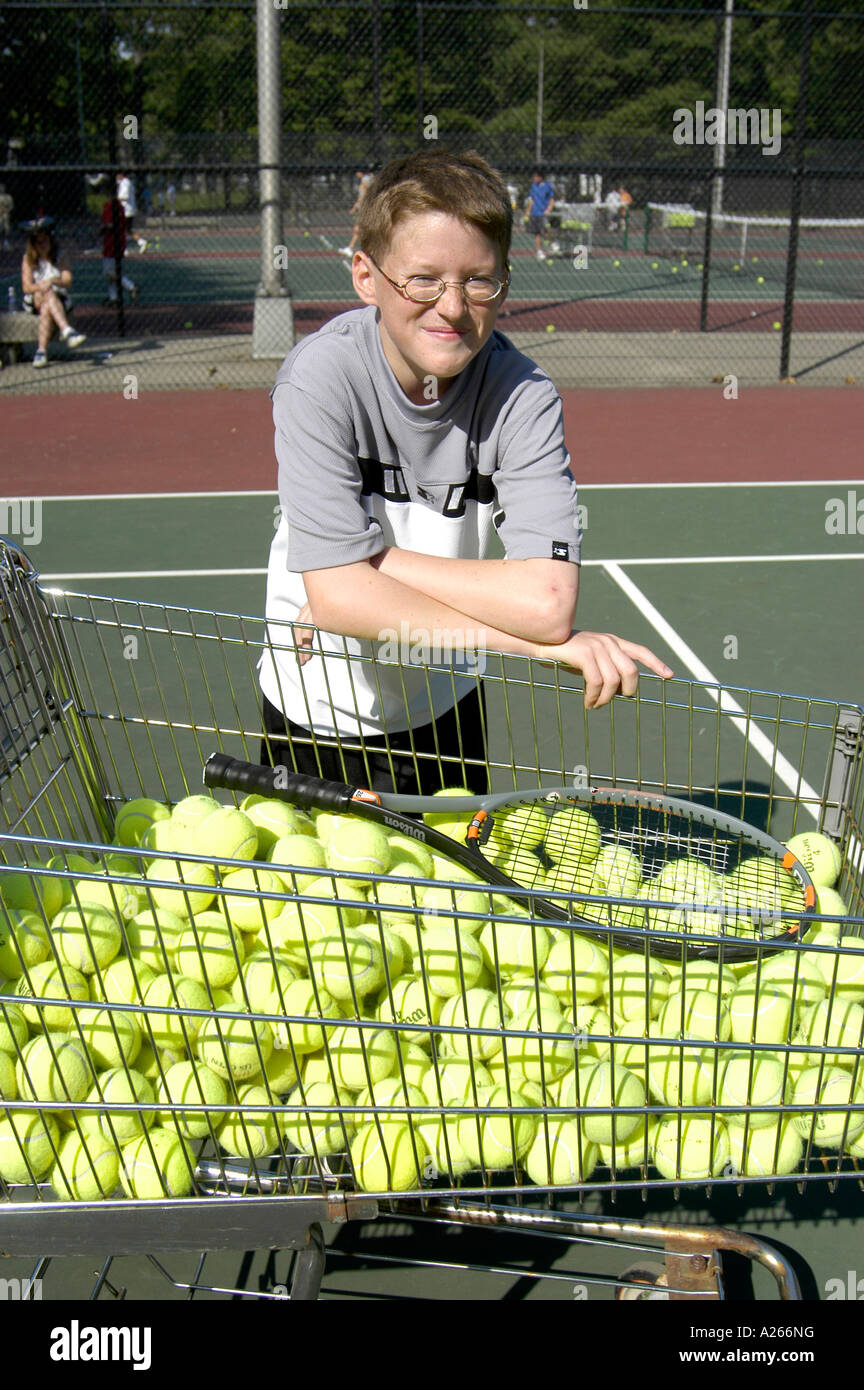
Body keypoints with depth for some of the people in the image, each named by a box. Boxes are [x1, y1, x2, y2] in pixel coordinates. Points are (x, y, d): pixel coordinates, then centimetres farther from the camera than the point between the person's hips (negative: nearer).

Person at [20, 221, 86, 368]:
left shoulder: (60, 259, 6)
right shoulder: (28, 260, 5)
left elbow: (68, 282, -8)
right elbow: (26, 287, -5)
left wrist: (53, 280, -31)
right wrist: (40, 287, -28)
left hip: (59, 300, 1)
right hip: (34, 302, -1)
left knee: (46, 309, -36)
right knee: (48, 293, -36)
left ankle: (41, 350, -47)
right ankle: (67, 331, -58)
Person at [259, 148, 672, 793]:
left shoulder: (523, 395, -20)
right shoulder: (322, 377, -24)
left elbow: (547, 600, -31)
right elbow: (336, 593, -32)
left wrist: (374, 561, -27)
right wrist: (550, 643, -31)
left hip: (447, 710, 2)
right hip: (317, 712, -2)